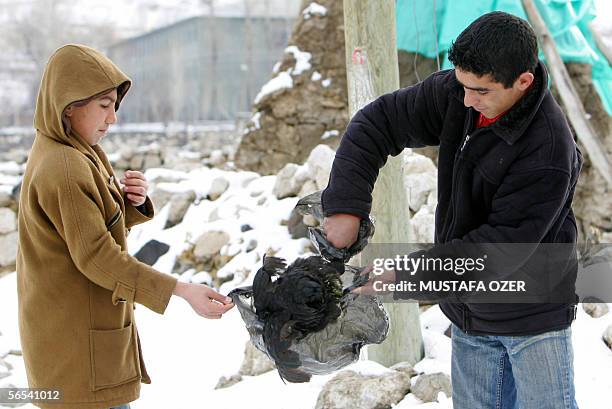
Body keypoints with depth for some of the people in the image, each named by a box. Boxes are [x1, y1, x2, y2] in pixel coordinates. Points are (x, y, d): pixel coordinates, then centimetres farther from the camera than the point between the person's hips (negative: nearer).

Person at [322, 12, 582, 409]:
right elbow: (378, 122, -7)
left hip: (532, 316, -6)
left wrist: (405, 275, -26)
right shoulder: (456, 95, -11)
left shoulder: (548, 154, -29)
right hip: (471, 309, 6)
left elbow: (501, 246, -28)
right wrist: (345, 205, -18)